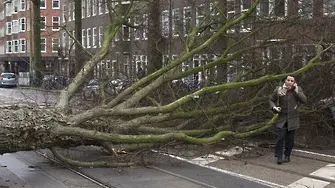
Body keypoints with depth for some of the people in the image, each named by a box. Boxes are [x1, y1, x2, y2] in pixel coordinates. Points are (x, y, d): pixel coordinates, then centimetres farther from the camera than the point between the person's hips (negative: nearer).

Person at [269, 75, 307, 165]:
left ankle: (287, 156, 19)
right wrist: (274, 107, -7)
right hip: (282, 117, -1)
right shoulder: (278, 89, -2)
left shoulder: (298, 89, -2)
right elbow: (271, 99, 11)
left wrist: (296, 91, -18)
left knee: (290, 138, 6)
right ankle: (279, 156, -3)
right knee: (281, 136, -12)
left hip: (293, 118, 1)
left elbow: (304, 100, -11)